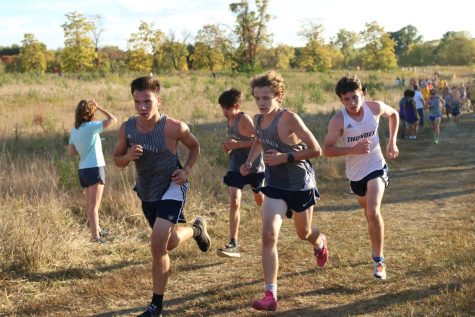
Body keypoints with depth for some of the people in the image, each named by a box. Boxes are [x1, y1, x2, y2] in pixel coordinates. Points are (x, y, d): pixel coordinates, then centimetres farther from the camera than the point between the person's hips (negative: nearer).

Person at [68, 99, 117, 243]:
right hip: (95, 168, -7)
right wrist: (99, 107, -5)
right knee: (94, 205, -6)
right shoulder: (91, 126, -15)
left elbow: (71, 152, 6)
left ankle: (96, 230, 38)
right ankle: (95, 236, -7)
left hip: (83, 170, 7)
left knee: (90, 204, 21)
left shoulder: (74, 130, 5)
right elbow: (113, 120, -14)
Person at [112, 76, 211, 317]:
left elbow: (194, 147, 0)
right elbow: (117, 160, 3)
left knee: (158, 244, -22)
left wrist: (186, 170, -16)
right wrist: (128, 156, -20)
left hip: (172, 187, -6)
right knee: (169, 243, 22)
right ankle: (196, 229, 57)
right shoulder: (127, 128, -10)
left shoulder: (173, 127, -21)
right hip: (147, 193, 6)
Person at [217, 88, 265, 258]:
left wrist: (237, 144, -27)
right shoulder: (230, 120, 4)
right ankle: (233, 244, -11)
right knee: (234, 201, -11)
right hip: (236, 166, 5)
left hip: (254, 166, -5)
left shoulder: (245, 119, -18)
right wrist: (228, 146, -1)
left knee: (261, 200, 15)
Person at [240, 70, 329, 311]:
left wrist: (286, 157, -28)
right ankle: (271, 295, -11)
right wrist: (249, 162, 4)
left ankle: (320, 242, 59)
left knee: (304, 233, 19)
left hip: (301, 185, -4)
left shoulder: (290, 119, -23)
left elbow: (315, 150, -21)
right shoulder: (258, 120, -3)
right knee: (269, 236, -13)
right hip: (275, 185, 4)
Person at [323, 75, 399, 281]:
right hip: (355, 173, 1)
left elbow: (394, 114, 10)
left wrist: (392, 142, 4)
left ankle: (378, 259, -10)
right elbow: (327, 150, -23)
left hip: (376, 167, -1)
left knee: (373, 212, -21)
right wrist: (353, 149, -34)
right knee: (369, 212, 21)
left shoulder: (375, 108, -13)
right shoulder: (338, 120, -20)